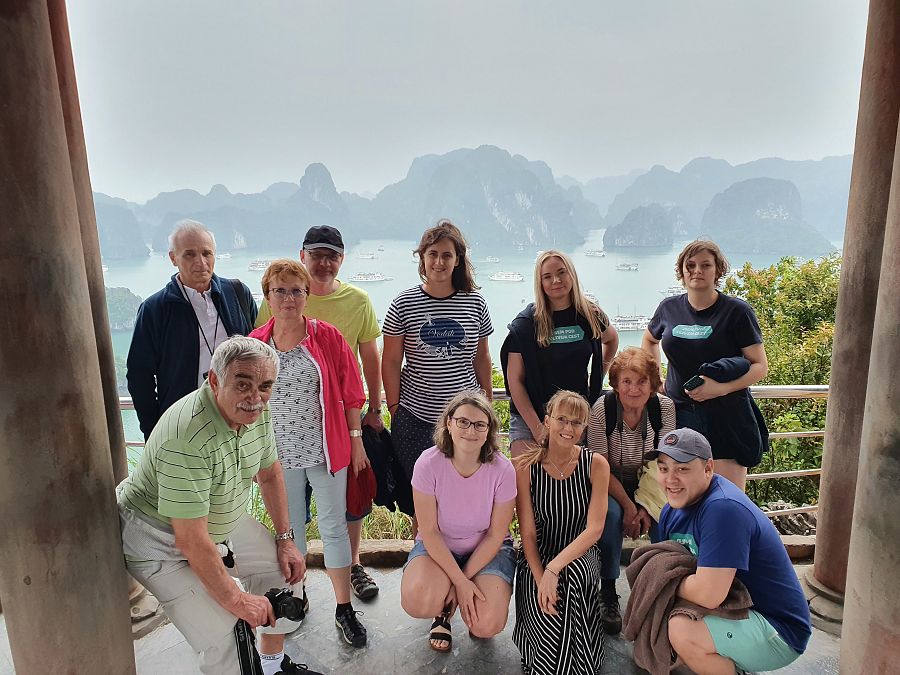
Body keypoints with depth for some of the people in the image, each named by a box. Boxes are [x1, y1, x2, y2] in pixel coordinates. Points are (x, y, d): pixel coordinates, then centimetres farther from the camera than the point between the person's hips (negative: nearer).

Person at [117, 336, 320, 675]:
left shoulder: (256, 410, -12)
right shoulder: (186, 437, -37)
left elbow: (269, 472, 5)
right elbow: (191, 540, -32)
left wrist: (285, 539, 3)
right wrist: (237, 600, -22)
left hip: (221, 519, 8)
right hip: (160, 539, -8)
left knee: (282, 569, 8)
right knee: (221, 631, -17)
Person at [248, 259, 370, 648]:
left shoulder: (327, 337, -6)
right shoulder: (255, 344, -1)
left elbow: (350, 392, -2)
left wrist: (356, 439, -1)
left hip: (325, 449, -2)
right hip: (279, 453, 2)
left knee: (333, 526, 7)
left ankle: (344, 608, 22)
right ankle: (296, 595, 38)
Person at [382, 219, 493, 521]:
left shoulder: (475, 303, 3)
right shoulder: (403, 304, -3)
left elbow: (482, 358, 11)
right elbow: (391, 362, 1)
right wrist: (394, 408, -1)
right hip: (415, 417, -1)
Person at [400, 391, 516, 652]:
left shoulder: (503, 470, -19)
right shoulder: (428, 463, -21)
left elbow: (495, 535, -10)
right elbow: (429, 531, -16)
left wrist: (464, 580, -14)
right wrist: (459, 581, -20)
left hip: (487, 549, 1)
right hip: (437, 546, 0)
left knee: (487, 625, -22)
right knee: (417, 602, -30)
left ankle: (462, 600, 16)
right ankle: (444, 611, 9)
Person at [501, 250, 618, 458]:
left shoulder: (591, 316, 3)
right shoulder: (525, 323, -8)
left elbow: (611, 339, 26)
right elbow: (514, 380, -8)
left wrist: (598, 377, 14)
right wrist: (537, 427, -13)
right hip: (530, 420, -2)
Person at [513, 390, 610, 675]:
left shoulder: (595, 464, -7)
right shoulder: (526, 467, -8)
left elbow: (594, 529, -13)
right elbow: (528, 533, -7)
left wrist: (554, 568, -25)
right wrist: (540, 578, -23)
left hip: (581, 556, 1)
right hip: (537, 558, -1)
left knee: (573, 575, -33)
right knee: (549, 618, -29)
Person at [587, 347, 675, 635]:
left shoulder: (664, 407, -12)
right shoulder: (602, 409, -20)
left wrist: (647, 507, -16)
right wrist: (628, 506, -24)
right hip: (611, 484, -2)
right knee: (611, 514, -32)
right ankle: (607, 593, -13)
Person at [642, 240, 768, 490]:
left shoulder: (737, 311, -5)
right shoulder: (669, 308, 7)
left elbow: (760, 366, -4)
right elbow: (649, 340, 27)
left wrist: (721, 388, -19)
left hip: (726, 417, -3)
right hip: (679, 414, 3)